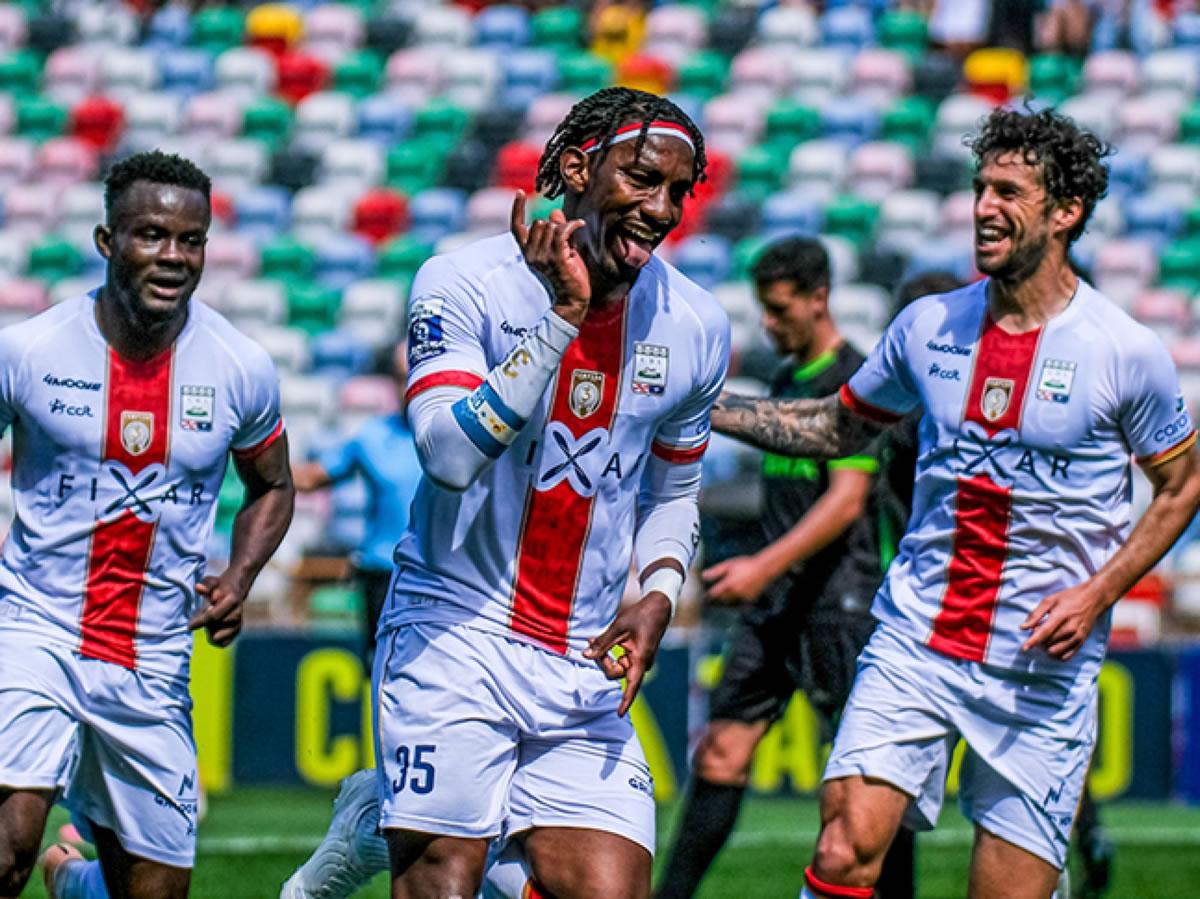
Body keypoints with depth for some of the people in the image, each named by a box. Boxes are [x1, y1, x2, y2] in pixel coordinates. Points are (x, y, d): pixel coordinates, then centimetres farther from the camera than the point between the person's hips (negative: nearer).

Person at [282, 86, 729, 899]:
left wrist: (659, 595, -1)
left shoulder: (693, 328, 4)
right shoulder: (466, 286, -9)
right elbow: (450, 454, -23)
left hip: (582, 665, 4)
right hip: (456, 639, -4)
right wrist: (563, 315, -24)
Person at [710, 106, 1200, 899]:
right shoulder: (929, 325, 5)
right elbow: (842, 426, 21)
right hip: (915, 644, 2)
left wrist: (1097, 594, -8)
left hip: (1042, 668, -2)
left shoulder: (1127, 352, -6)